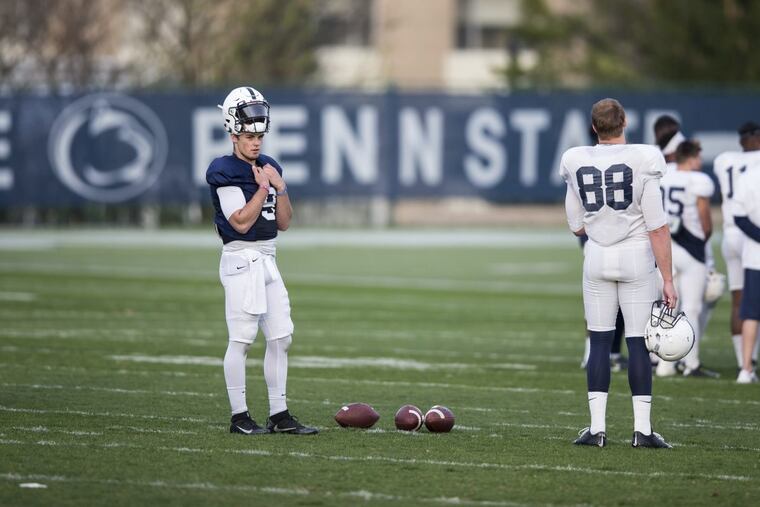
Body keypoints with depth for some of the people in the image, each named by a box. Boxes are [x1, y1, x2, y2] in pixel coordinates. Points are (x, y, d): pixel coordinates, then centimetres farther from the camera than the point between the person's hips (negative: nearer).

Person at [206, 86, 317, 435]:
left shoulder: (269, 167, 13)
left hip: (267, 260, 8)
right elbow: (241, 222, -17)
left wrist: (280, 187, -1)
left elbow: (283, 222, 12)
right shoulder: (224, 172, -11)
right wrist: (263, 187, -14)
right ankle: (239, 417, -2)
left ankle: (279, 415, 11)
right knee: (241, 339, -7)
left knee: (281, 337, 6)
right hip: (241, 259, -8)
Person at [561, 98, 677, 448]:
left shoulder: (577, 164, -1)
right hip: (637, 257, -3)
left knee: (600, 342, 8)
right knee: (639, 343, 2)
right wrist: (668, 279, -8)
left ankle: (596, 428, 5)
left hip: (597, 258, 3)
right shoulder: (642, 162, -12)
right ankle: (642, 429, 1)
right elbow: (658, 228, -12)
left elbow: (577, 226, 6)